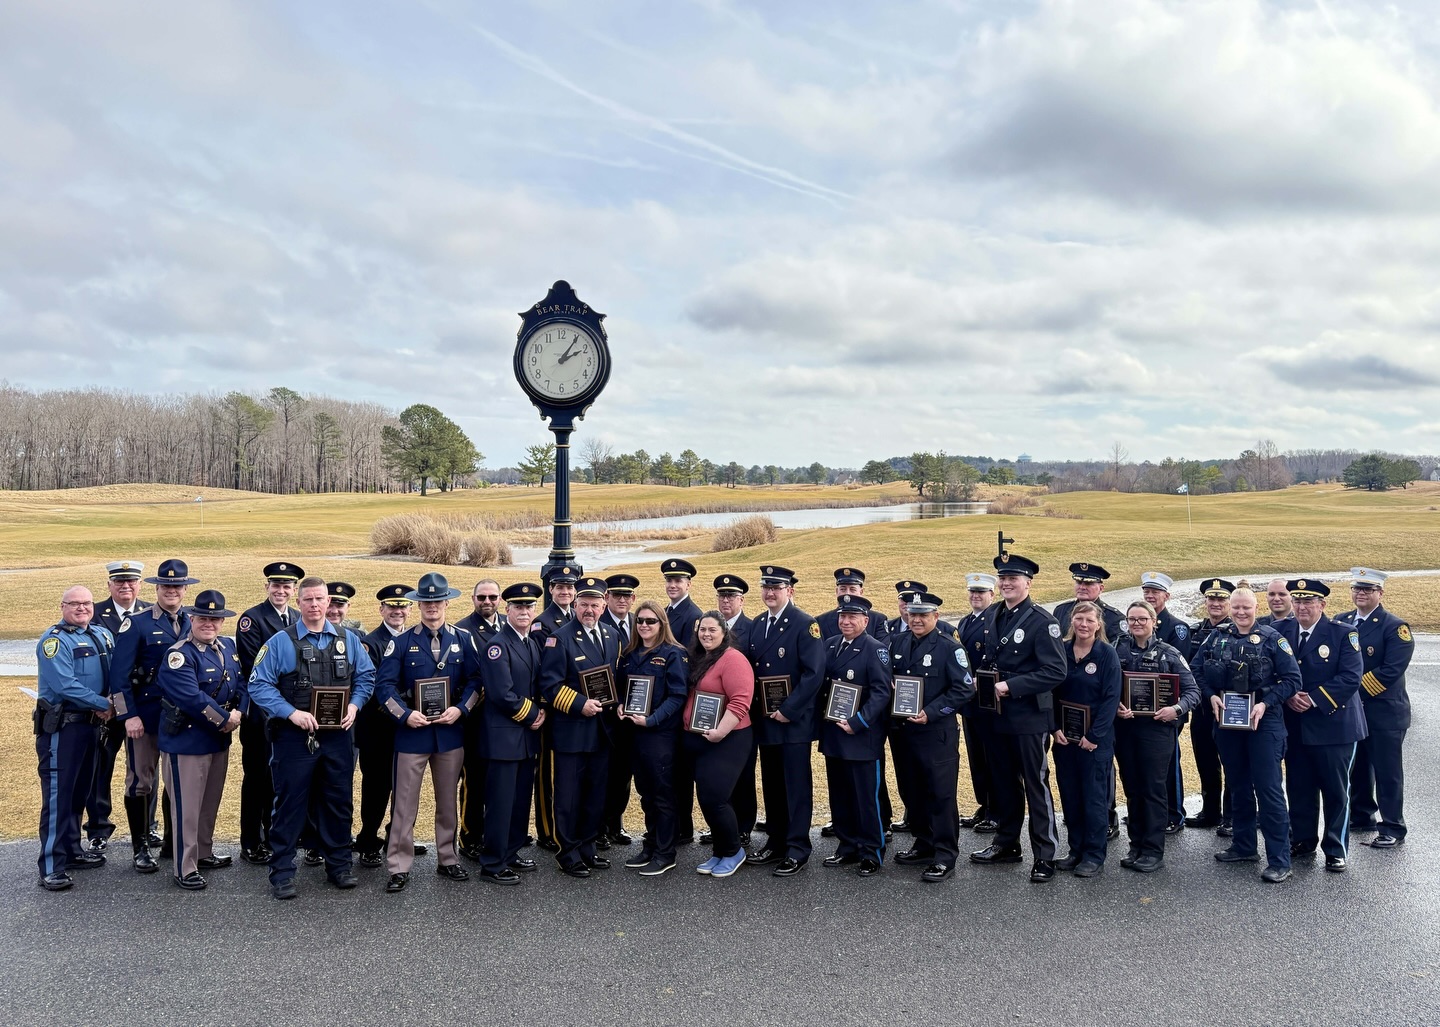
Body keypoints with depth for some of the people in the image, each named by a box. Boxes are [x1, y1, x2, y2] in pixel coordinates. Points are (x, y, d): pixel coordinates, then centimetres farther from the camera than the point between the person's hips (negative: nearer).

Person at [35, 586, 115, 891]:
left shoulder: (102, 635, 10)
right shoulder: (54, 640, -13)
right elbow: (64, 685, -22)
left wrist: (112, 703, -4)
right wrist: (102, 704, -16)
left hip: (89, 723, 7)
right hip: (60, 726, -7)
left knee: (79, 791, 16)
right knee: (57, 794, -6)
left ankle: (72, 850, 29)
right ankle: (51, 867, -3)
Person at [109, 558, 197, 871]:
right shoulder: (137, 624, -5)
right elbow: (119, 674, -8)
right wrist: (129, 715, -14)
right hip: (146, 716, -3)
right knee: (141, 781, 4)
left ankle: (173, 843, 24)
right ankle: (140, 848, 15)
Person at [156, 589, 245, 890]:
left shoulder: (228, 647, 7)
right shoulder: (179, 655, -17)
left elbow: (242, 683, 7)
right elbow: (192, 698, -25)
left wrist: (238, 713, -11)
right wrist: (225, 720, -18)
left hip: (220, 739, 8)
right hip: (186, 739, -7)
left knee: (211, 801, 19)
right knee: (187, 806, 0)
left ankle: (204, 853, 35)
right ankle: (186, 869, 9)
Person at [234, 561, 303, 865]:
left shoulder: (300, 619, 11)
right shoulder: (251, 619, -7)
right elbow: (251, 667, -13)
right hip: (261, 712, -5)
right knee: (257, 777, 3)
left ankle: (275, 837, 25)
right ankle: (251, 845, 13)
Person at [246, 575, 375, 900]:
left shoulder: (348, 639, 6)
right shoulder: (280, 642, -4)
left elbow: (366, 676, 12)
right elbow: (259, 685, -7)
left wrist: (353, 705, -5)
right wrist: (292, 713, -17)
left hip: (337, 736, 3)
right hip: (294, 737, -3)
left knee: (340, 801, 11)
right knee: (289, 804, 3)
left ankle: (339, 866, 25)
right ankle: (282, 873, 14)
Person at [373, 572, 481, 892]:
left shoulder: (464, 640, 4)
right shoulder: (401, 642, -2)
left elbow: (476, 680, 3)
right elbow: (384, 685, -5)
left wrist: (460, 709, -12)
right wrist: (405, 715, -17)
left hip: (451, 731, 2)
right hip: (411, 731, -2)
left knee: (448, 801, 13)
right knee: (404, 803, 1)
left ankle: (447, 860, 26)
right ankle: (399, 867, 10)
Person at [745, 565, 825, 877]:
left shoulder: (805, 624, -11)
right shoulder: (757, 625, 11)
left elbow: (814, 673, -17)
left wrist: (788, 710, -18)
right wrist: (755, 709, 6)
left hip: (794, 722, -7)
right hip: (765, 720, 7)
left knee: (797, 785, 0)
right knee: (771, 784, 14)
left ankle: (797, 849, 9)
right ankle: (775, 842, 25)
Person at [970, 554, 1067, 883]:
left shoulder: (1042, 621, -14)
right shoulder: (992, 615, 7)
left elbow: (1056, 671, -21)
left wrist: (1010, 686, -22)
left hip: (1029, 718, -7)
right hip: (997, 715, 7)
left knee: (1036, 785, 2)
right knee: (1004, 782, 17)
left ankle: (1044, 856, 10)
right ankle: (1006, 843, 30)